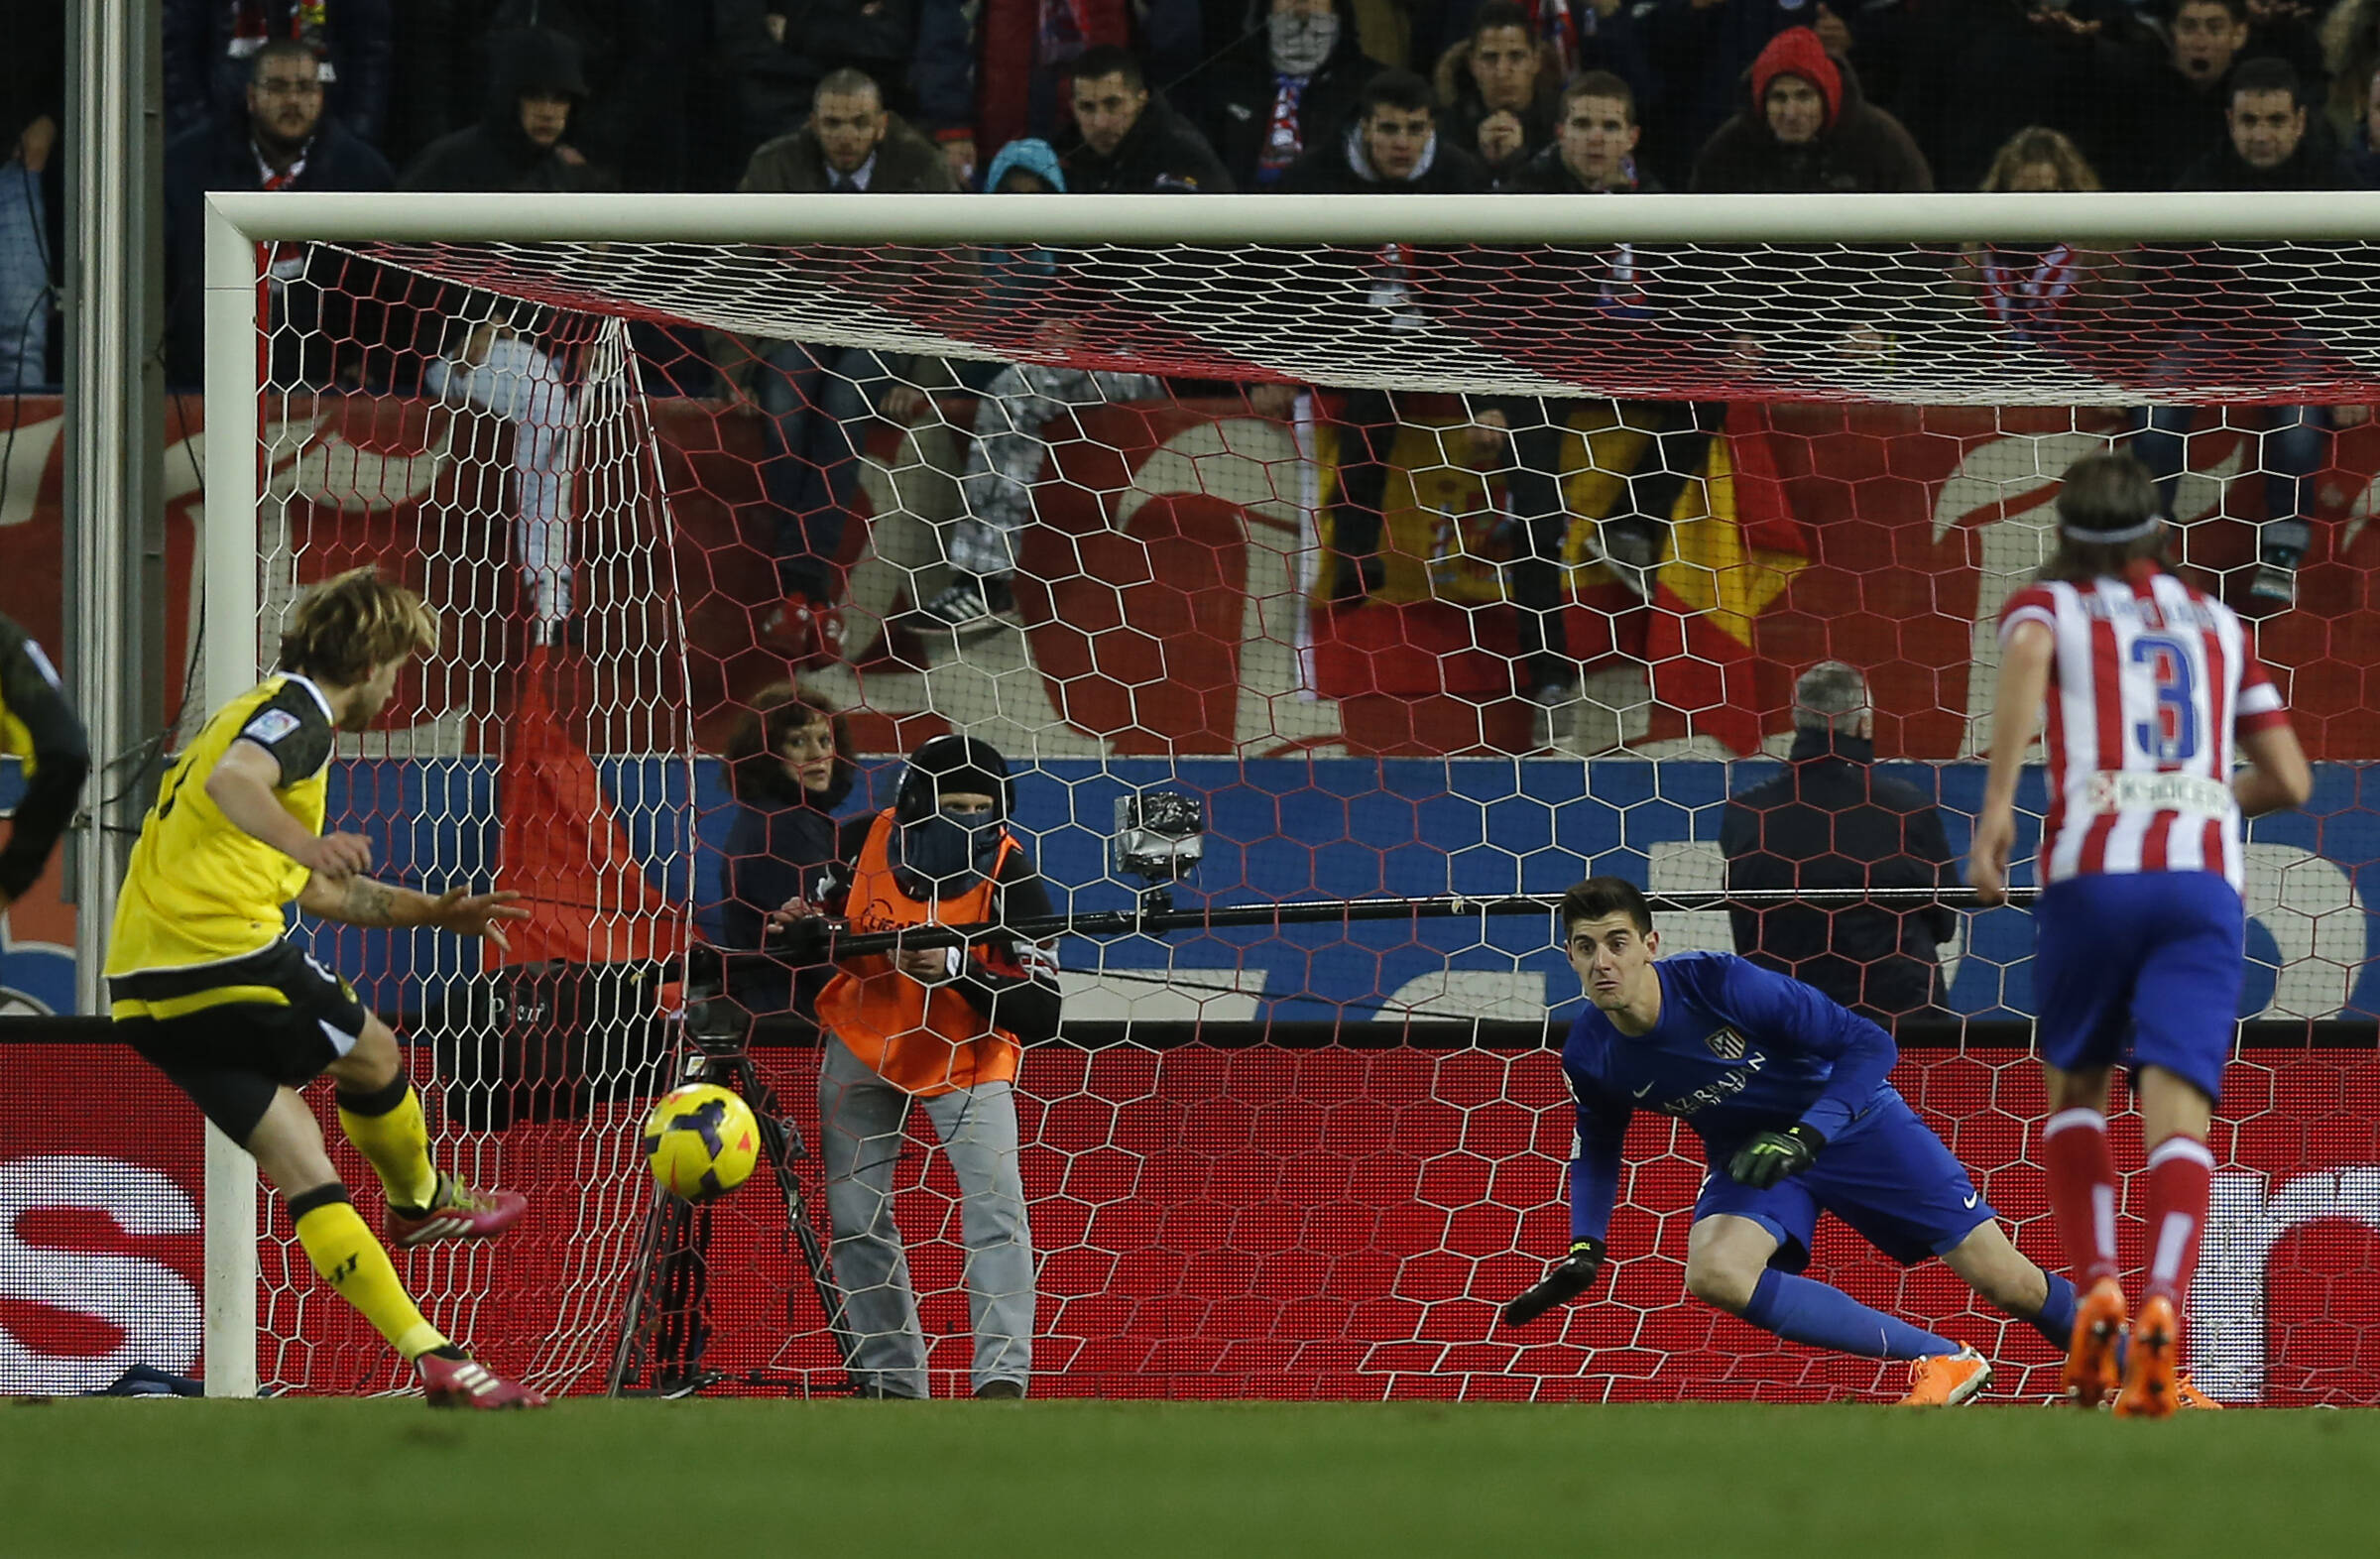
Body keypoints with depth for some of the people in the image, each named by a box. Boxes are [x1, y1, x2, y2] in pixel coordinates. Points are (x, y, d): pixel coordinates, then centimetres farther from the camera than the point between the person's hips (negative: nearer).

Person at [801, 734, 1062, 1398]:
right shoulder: (861, 844, -17)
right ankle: (892, 1380, 13)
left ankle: (1003, 1376, -22)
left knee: (996, 1202, -20)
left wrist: (958, 968, -39)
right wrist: (803, 928, -19)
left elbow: (1041, 1015, -28)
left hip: (967, 1055, -3)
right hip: (864, 1043, 3)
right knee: (854, 1213, 3)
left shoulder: (1012, 878, -24)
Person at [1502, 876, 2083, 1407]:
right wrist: (1584, 1248, -4)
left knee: (2003, 1280, -7)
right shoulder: (1589, 1057, -14)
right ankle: (1943, 1361, -20)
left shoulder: (1720, 983, -28)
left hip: (1850, 1120, -3)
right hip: (1748, 1154, 3)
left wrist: (1803, 1139, -35)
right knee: (1714, 1274, -28)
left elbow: (1869, 1045, -24)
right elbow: (1597, 1147, 10)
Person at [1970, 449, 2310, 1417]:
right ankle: (2164, 1305, -36)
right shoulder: (2217, 627, 24)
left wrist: (1994, 809, -17)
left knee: (2073, 1091, 21)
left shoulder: (2049, 606, 15)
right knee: (2176, 1114, -9)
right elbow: (2290, 781, 22)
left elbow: (2025, 654, -13)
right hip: (2206, 881, 1)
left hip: (2092, 874, -1)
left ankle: (2095, 1291, -1)